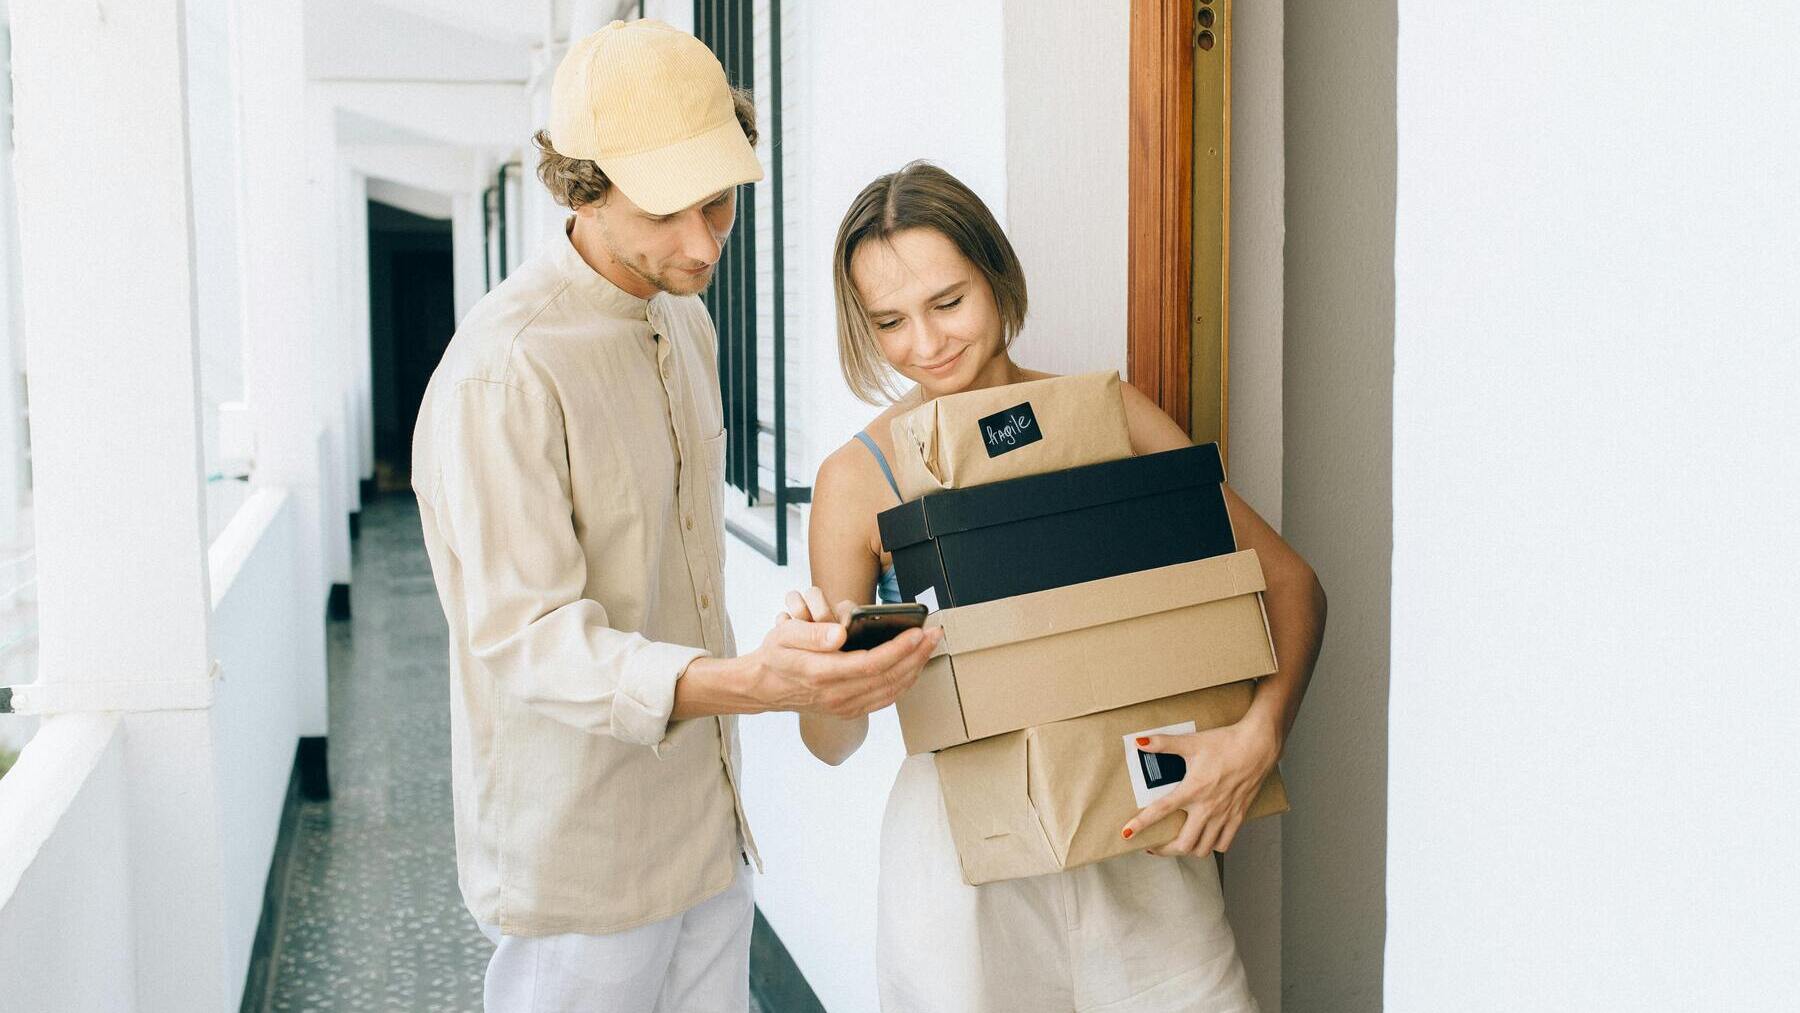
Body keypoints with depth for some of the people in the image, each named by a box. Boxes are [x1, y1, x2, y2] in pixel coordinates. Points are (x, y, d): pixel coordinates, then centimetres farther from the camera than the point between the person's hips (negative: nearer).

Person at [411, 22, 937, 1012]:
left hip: (704, 827, 8)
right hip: (581, 856, -7)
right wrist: (749, 684, -42)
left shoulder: (685, 323, 7)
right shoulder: (503, 370, -22)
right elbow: (530, 640, -27)